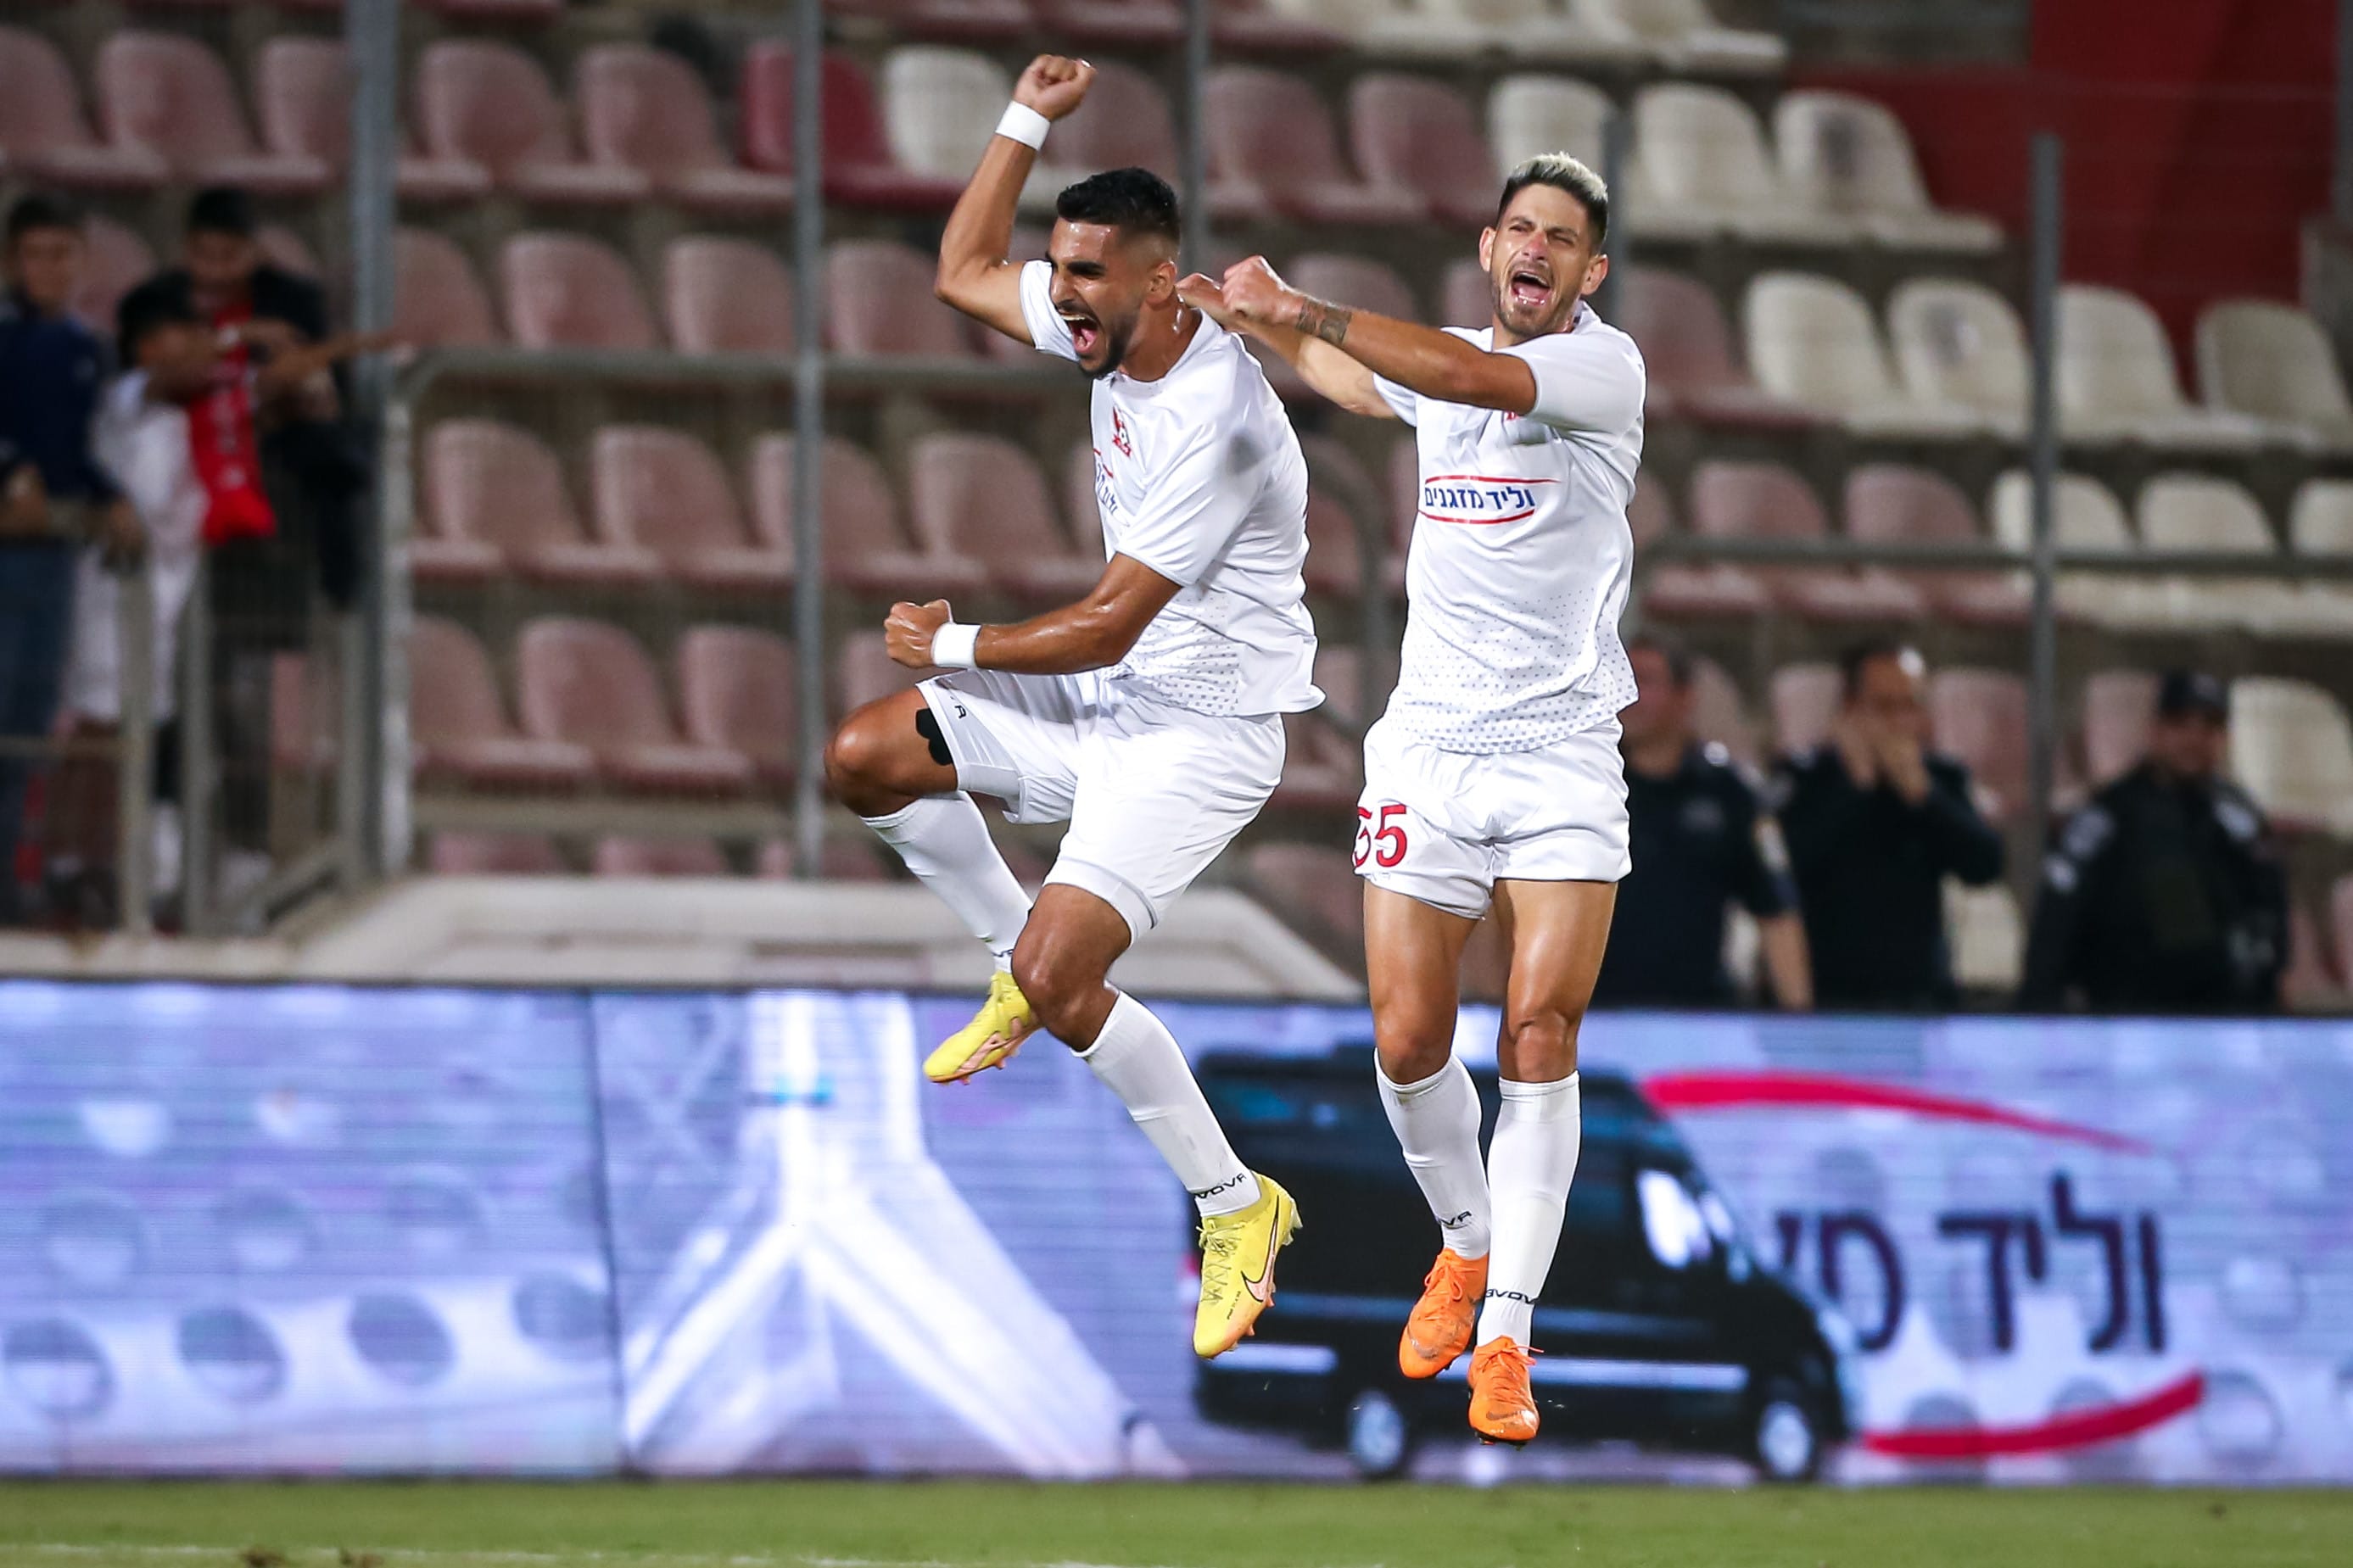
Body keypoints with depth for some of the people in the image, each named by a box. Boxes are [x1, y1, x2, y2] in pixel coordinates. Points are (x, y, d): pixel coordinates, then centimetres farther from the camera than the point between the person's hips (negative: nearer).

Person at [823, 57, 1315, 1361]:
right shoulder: (1111, 334, -3)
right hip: (1106, 698, 9)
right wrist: (1028, 120, 3)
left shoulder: (1216, 421, -29)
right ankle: (1016, 966, 23)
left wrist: (953, 647, -14)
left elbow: (1108, 625, -26)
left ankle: (1237, 1208, -4)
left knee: (1057, 976, -20)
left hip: (1200, 730, -9)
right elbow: (964, 274, 15)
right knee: (864, 760, 6)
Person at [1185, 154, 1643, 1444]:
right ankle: (1467, 1244, 25)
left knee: (1541, 1039, -12)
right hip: (1428, 747, 4)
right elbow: (1338, 368, 38)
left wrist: (1309, 310, -28)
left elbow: (1474, 376, -25)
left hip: (1562, 753, -4)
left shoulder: (1604, 366, -6)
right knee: (1408, 1044, -2)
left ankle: (1505, 1336, -8)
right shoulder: (1443, 360, 13)